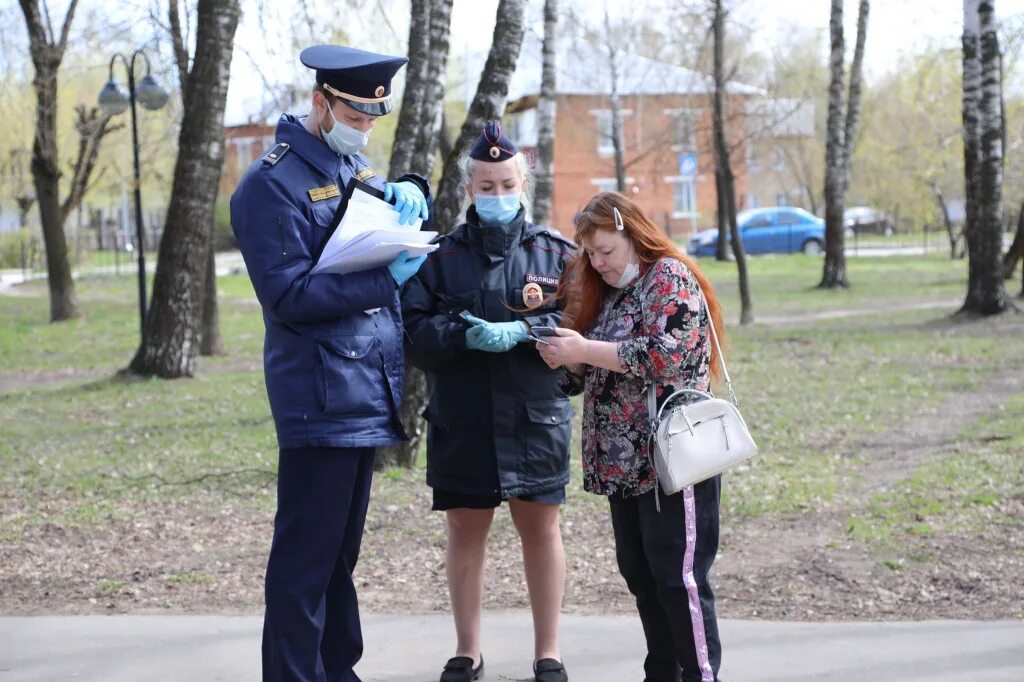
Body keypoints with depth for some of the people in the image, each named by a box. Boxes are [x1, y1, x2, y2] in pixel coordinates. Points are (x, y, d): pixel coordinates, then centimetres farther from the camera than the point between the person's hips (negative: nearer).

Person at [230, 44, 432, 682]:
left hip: (368, 395, 9)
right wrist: (387, 278, -20)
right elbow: (290, 296, -17)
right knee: (306, 558, -5)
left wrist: (408, 190, 8)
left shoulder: (356, 165, 14)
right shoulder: (274, 183, -10)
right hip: (321, 399, -9)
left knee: (340, 552, 17)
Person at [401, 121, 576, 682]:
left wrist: (520, 330, -19)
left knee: (540, 528, 7)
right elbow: (412, 332, -4)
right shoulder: (441, 257, 4)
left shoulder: (556, 253, 4)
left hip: (536, 420, 0)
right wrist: (465, 336, -20)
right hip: (460, 422, 1)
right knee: (465, 531, 9)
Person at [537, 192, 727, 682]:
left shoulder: (670, 277, -6)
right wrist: (562, 353, 0)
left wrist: (585, 350, -18)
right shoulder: (602, 290, 17)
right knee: (638, 571, 10)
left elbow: (666, 354, -20)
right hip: (623, 460, 9)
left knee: (679, 576, -9)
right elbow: (585, 373, 22)